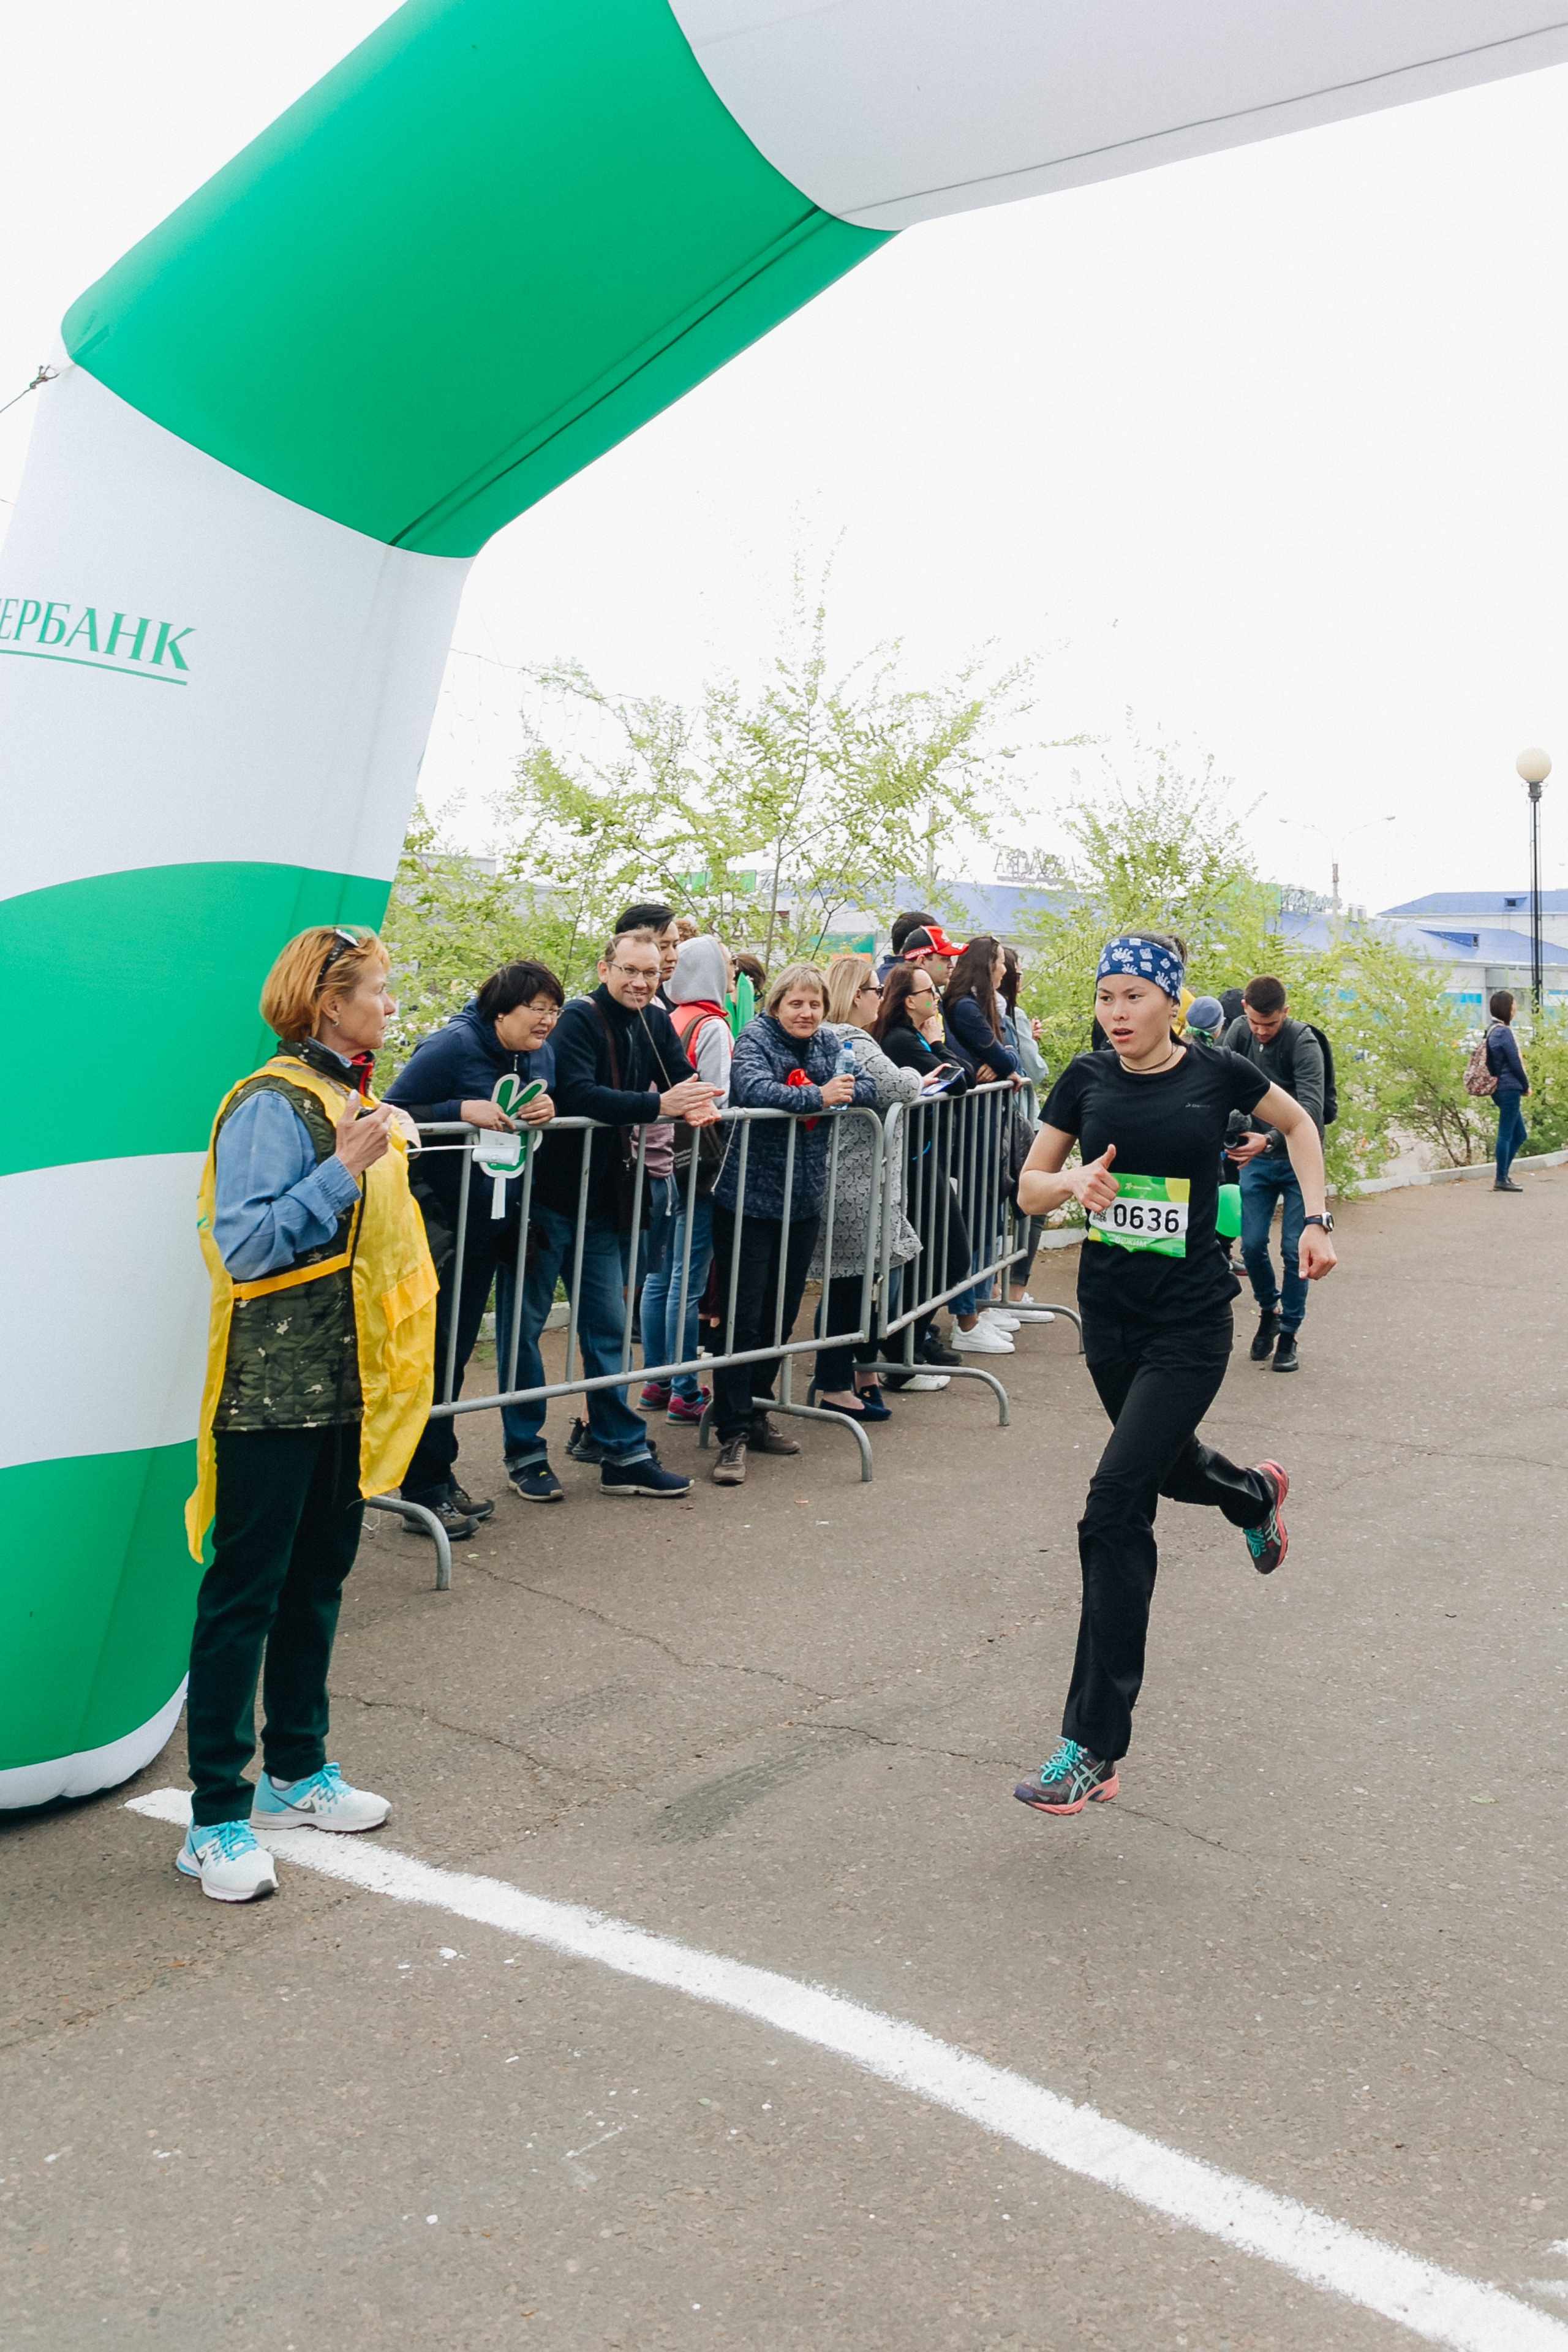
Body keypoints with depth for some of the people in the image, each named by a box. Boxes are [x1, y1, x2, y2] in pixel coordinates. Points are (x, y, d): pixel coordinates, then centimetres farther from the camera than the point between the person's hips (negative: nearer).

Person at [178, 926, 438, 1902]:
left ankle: (298, 1771, 31)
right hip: (272, 1390, -9)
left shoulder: (358, 1099, 13)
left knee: (319, 1579, 17)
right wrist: (342, 1171, -25)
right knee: (245, 1593, -1)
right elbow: (243, 1246, -23)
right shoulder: (273, 1106, -14)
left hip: (348, 1383, 9)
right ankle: (218, 1818, 8)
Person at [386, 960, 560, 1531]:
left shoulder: (541, 1056, 6)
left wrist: (547, 1111, -9)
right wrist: (463, 1110, -26)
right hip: (443, 1221, -7)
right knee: (435, 1350, -1)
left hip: (496, 1222, 7)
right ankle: (424, 1490, 9)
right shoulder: (453, 1046, -14)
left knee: (456, 1350, 14)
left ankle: (440, 1478, 24)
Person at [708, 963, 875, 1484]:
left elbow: (867, 1087, 5)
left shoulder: (828, 1046, 11)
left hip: (803, 1202, 6)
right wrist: (818, 1096, -21)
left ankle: (756, 1411, 27)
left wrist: (843, 1092, -15)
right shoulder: (754, 1041, -9)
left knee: (781, 1315, 13)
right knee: (741, 1318, -5)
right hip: (748, 1200, -6)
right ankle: (734, 1432, 1)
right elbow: (756, 1090, -27)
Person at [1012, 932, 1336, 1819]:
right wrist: (1076, 1183, -18)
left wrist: (1317, 1221, 4)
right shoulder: (1087, 1078, -1)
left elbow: (1298, 1123, 12)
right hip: (1110, 1314, 5)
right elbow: (1030, 1188, 4)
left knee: (1114, 1511, -13)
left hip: (1190, 1323, -5)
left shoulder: (1218, 1074, -8)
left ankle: (1097, 1750, -7)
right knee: (1165, 1463, 26)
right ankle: (1256, 1494, 64)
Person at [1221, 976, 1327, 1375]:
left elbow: (1311, 1109, -28)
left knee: (1294, 1250, -3)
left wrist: (1269, 1140, -42)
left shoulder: (1303, 1042, -19)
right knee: (1252, 1245, 0)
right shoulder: (1239, 1031, -3)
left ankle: (1289, 1334, 11)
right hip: (1256, 1157, 4)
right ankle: (1269, 1311, 26)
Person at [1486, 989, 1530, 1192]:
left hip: (1503, 1089, 10)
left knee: (1520, 1135, 15)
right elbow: (1515, 1063, -15)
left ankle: (1504, 1175, 18)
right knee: (1506, 1134, -5)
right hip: (1510, 1089, -10)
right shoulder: (1504, 1032, -15)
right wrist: (1526, 1086, -1)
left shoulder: (1492, 1031, 14)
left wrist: (1521, 1086, 15)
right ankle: (1501, 1180, -2)